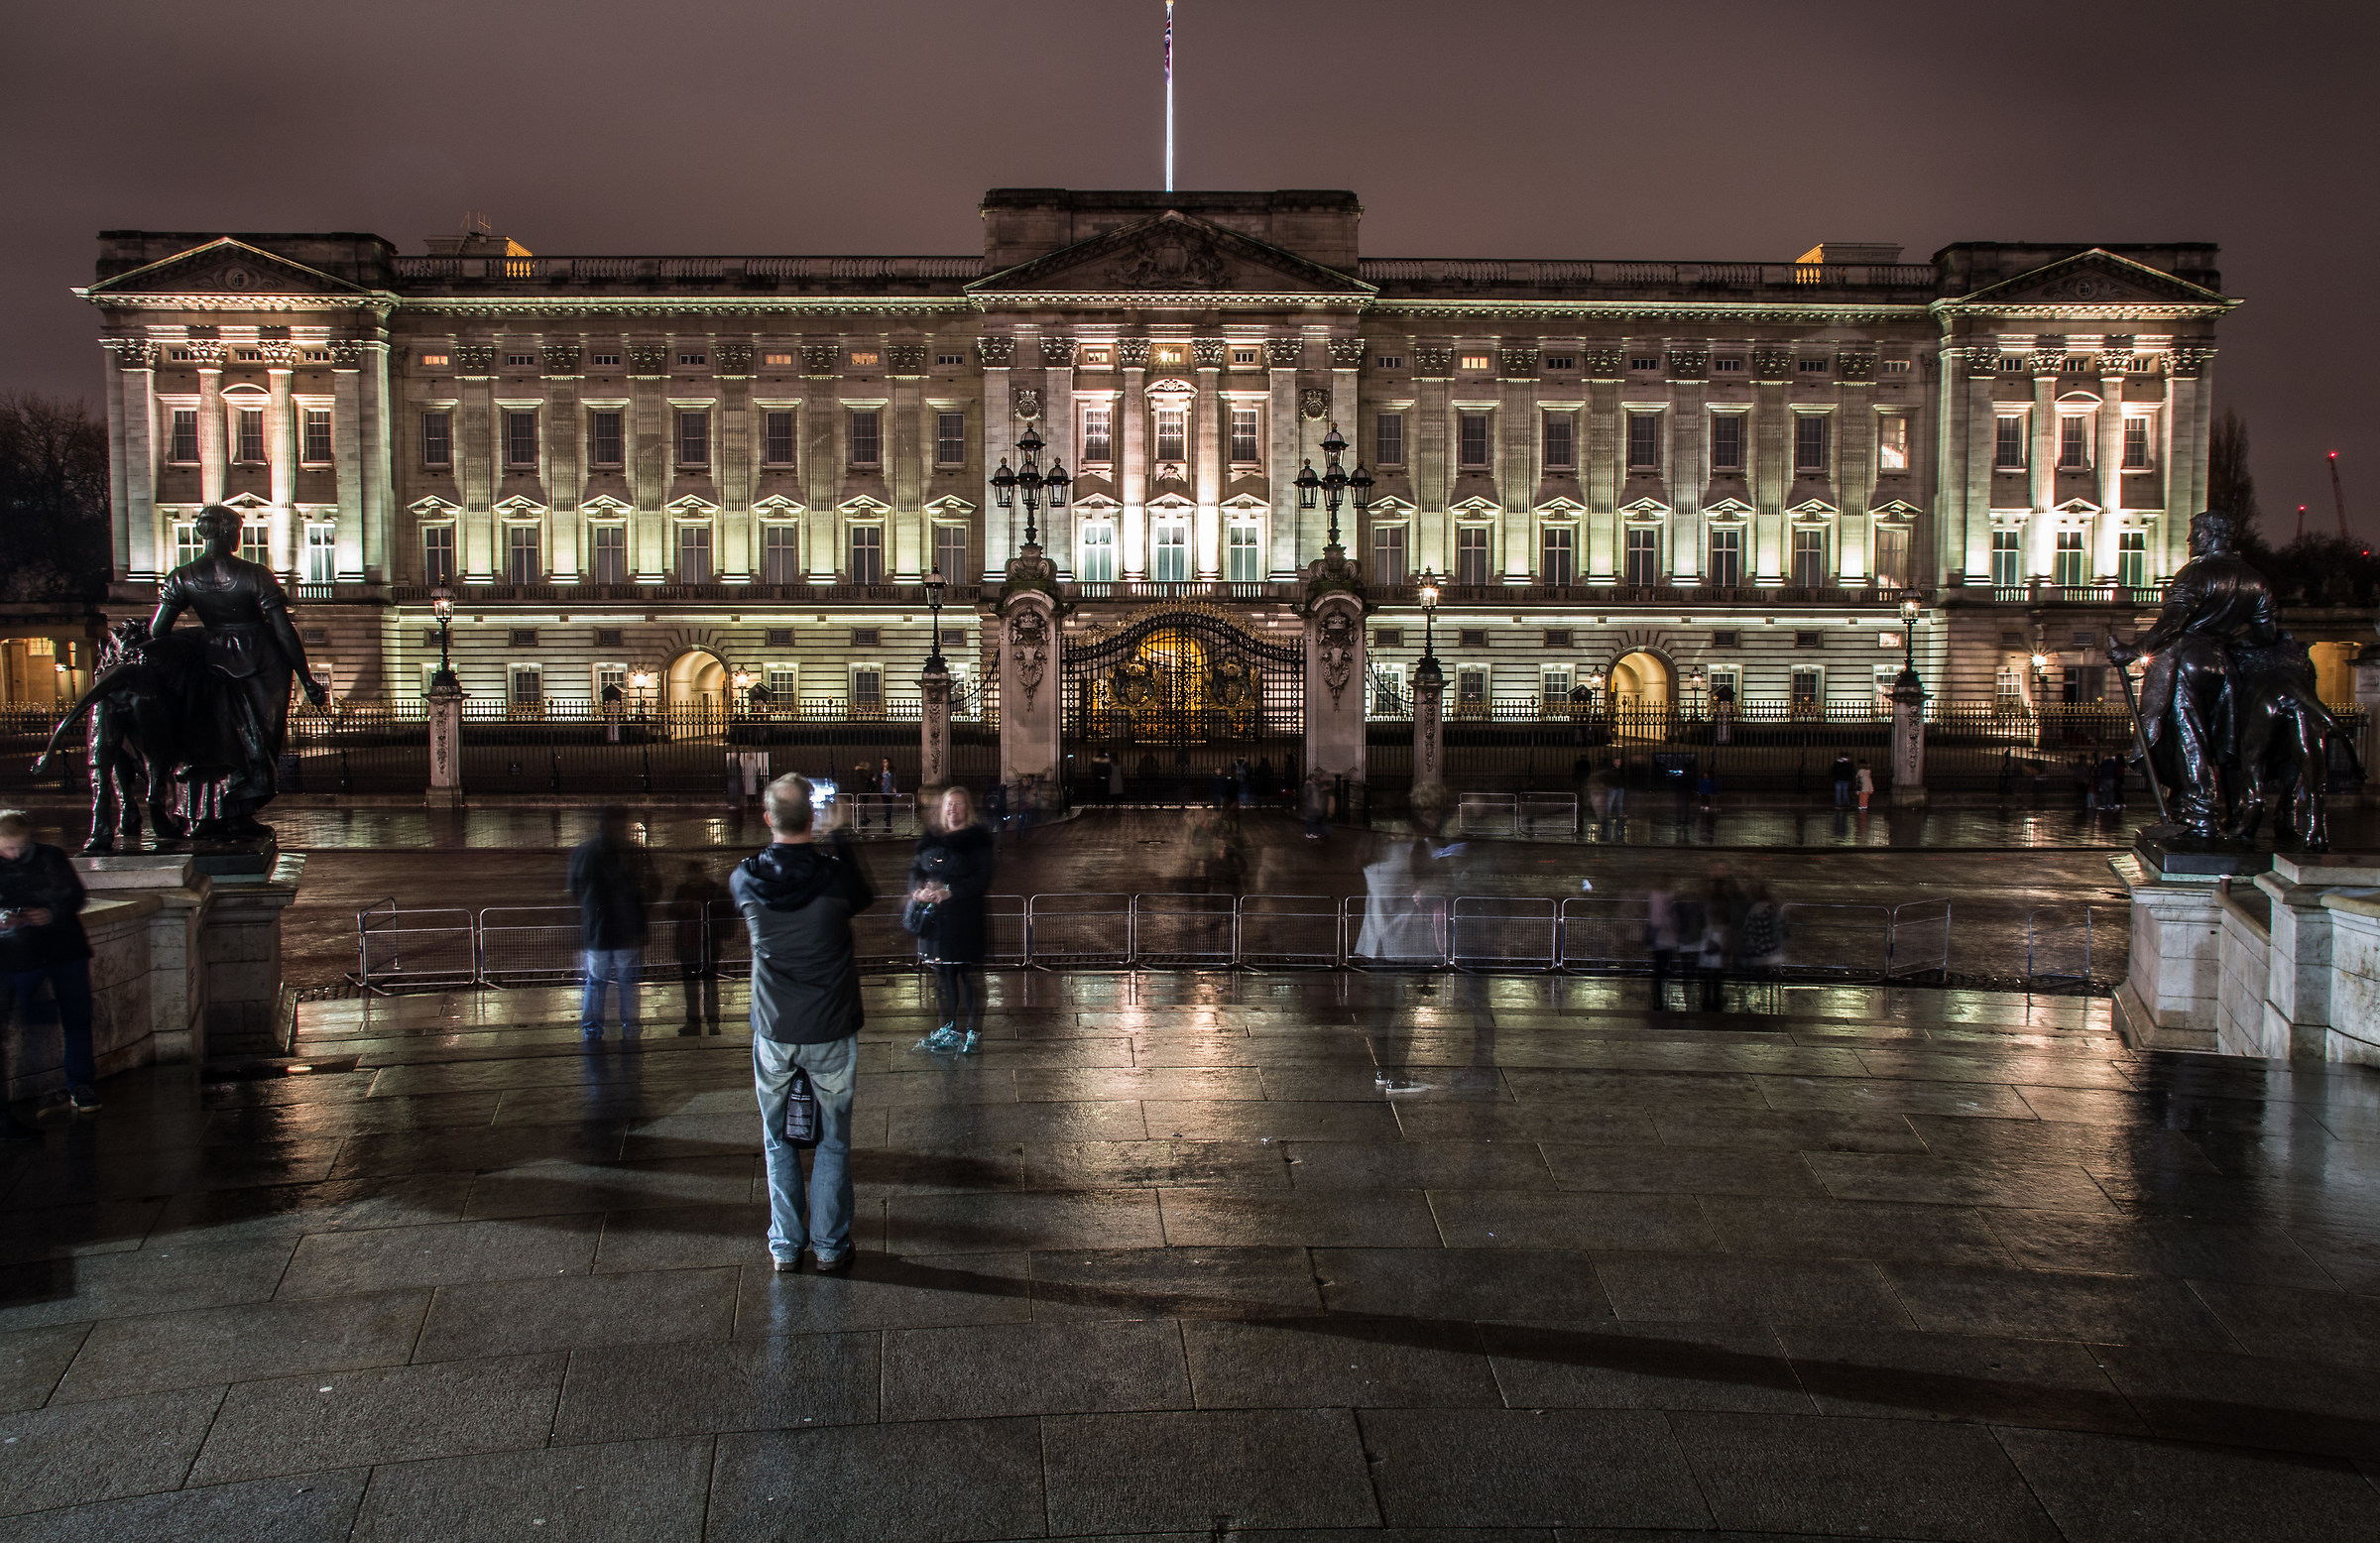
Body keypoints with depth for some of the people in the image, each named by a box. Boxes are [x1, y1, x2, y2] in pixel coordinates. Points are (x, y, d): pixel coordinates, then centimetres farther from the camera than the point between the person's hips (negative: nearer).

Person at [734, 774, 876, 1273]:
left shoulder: (746, 879, -9)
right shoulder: (835, 874, -15)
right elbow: (865, 898, 8)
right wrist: (839, 839, 18)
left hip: (774, 1032, 2)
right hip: (831, 1032, -1)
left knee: (778, 1142, 16)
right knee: (833, 1142, 12)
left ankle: (785, 1246, 20)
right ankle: (829, 1246, 18)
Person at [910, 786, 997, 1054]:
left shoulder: (977, 839, -4)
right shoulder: (930, 838, 13)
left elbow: (981, 880, -11)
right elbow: (916, 869, 13)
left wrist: (949, 891, -20)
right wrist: (919, 889, -9)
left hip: (965, 918, -5)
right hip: (934, 918, 5)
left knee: (970, 975, -1)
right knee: (943, 973, 12)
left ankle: (973, 1031, 6)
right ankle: (949, 1028, 22)